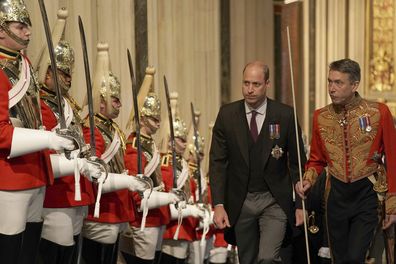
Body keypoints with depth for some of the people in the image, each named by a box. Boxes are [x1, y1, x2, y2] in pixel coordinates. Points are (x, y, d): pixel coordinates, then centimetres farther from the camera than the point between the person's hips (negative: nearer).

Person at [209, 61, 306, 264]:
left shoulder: (285, 115, -5)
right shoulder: (227, 114, -1)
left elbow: (297, 162, 1)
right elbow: (217, 162, -1)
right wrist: (218, 205, -9)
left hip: (274, 201, -2)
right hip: (240, 202, 2)